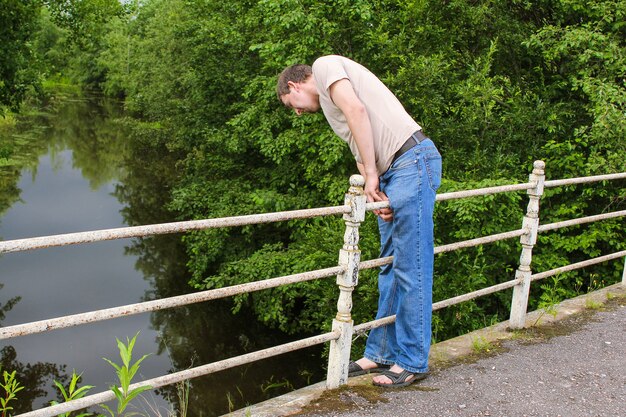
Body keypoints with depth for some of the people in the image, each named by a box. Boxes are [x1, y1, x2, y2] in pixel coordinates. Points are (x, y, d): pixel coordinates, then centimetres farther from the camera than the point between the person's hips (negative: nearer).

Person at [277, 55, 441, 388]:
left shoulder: (324, 65, 3)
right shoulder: (329, 104, 28)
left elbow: (357, 109, -14)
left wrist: (371, 176, -11)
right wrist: (376, 196, 0)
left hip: (411, 160, -10)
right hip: (391, 171, 10)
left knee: (411, 268, -5)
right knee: (390, 269, 12)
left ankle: (412, 362, 4)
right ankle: (380, 354, 21)